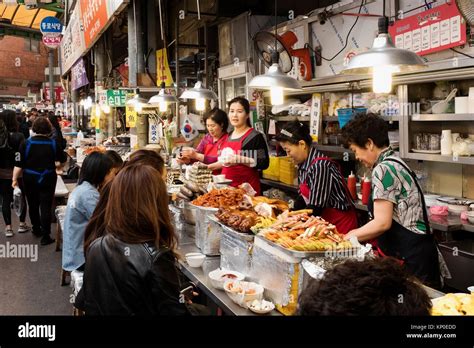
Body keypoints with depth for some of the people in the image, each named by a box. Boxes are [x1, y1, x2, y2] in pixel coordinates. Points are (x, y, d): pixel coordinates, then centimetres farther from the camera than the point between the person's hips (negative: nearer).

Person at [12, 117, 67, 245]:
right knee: (46, 207, 1)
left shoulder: (26, 143, -9)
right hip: (47, 179, -1)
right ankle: (45, 236, -1)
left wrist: (15, 178, 0)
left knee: (33, 205, 19)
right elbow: (63, 159, 8)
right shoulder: (53, 144, -6)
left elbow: (19, 164, -9)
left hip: (30, 180, 1)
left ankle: (36, 229, 35)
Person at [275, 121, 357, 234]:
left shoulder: (320, 165, -23)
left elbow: (315, 208, -22)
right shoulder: (303, 164, 2)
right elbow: (303, 197, 10)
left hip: (340, 223, -7)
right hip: (325, 222, 7)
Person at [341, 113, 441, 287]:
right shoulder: (395, 162, 13)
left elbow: (382, 223, -20)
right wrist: (359, 233, 12)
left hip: (410, 256, -9)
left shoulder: (383, 169, -16)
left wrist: (351, 236, -6)